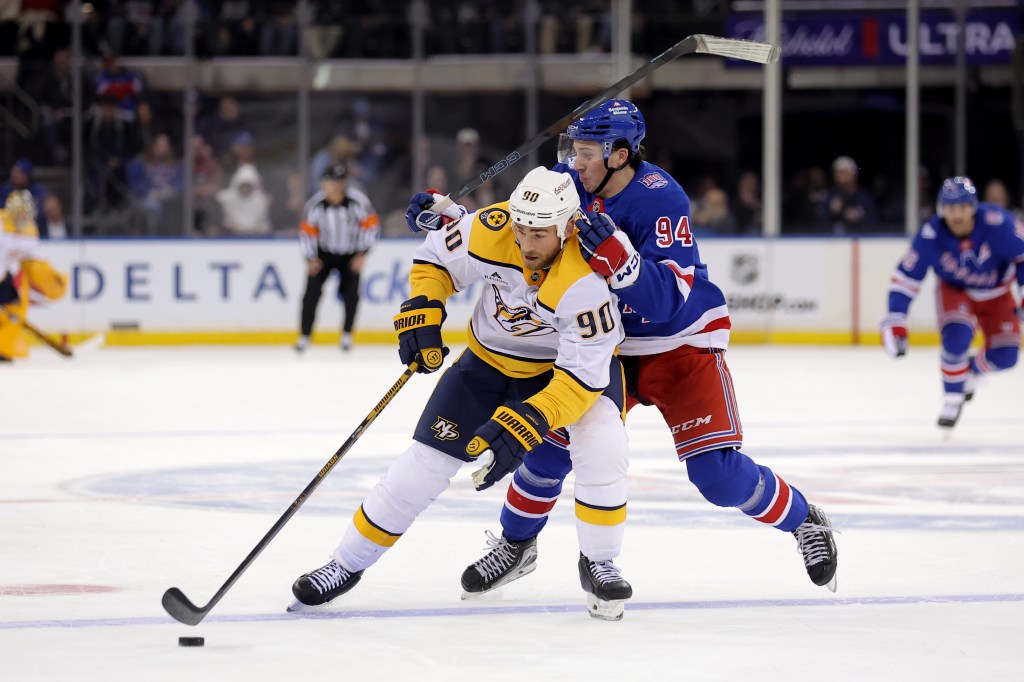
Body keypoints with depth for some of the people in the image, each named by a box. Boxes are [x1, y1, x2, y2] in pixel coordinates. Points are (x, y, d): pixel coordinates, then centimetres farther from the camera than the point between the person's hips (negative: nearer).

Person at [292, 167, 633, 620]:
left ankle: (598, 564, -8)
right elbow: (437, 256, -5)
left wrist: (524, 425, -45)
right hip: (492, 357, 3)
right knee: (427, 460, -3)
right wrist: (421, 312, -18)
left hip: (573, 358, -3)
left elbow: (583, 376, -36)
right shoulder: (493, 230, -27)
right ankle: (347, 564, 12)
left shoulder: (587, 281, -37)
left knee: (601, 446, -30)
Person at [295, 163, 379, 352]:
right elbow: (307, 230, -8)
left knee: (351, 293, -9)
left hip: (350, 255, -1)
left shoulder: (357, 201, -24)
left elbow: (371, 225, -13)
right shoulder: (315, 204, -20)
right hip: (324, 253, 1)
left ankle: (347, 335, 10)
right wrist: (311, 258, -12)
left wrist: (362, 254, -14)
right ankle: (304, 336, -3)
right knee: (312, 291, -10)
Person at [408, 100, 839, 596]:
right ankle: (516, 545, 20)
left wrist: (612, 251, -48)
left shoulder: (661, 200, -27)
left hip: (679, 345, -5)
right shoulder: (568, 182, -9)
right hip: (606, 344, 5)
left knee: (718, 475, -13)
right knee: (552, 441, -3)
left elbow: (666, 299, -35)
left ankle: (805, 522, 12)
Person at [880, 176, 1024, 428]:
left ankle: (971, 370, 27)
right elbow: (906, 275, -21)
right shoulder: (931, 235, -29)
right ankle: (952, 398, -5)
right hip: (955, 291, -1)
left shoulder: (997, 223, -33)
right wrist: (894, 321, -26)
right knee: (957, 337, -29)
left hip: (996, 293, 1)